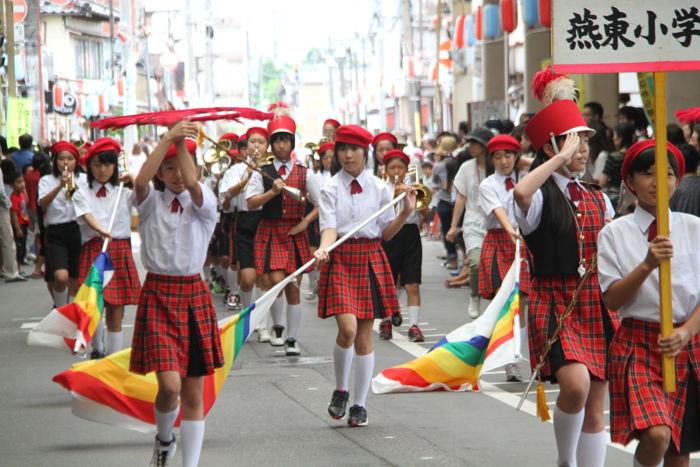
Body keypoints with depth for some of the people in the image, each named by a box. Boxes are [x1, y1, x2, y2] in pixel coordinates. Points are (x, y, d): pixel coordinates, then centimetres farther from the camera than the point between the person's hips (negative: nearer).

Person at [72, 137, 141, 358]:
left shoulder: (124, 193, 12)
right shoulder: (82, 195, 9)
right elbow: (88, 217, -12)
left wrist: (133, 180, -1)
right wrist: (101, 230, -30)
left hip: (120, 250, 1)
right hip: (93, 249, -1)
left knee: (116, 311, -1)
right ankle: (97, 350, 19)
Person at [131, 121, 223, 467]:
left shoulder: (204, 202, 3)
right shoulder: (151, 202, 2)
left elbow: (191, 183, -21)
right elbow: (141, 181, -21)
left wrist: (183, 141, -30)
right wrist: (168, 138, -32)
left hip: (194, 295, 1)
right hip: (157, 295, -1)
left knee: (193, 392, 3)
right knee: (169, 385, -15)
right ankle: (163, 439, 15)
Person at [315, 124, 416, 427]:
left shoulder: (379, 188, 7)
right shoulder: (331, 188, 1)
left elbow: (386, 233, 10)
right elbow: (329, 226, -9)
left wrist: (406, 212, -6)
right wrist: (323, 249, -29)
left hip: (370, 260, 2)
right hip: (341, 259, -2)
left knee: (364, 335, 4)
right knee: (347, 328, -18)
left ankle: (359, 404, 13)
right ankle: (340, 390, 6)